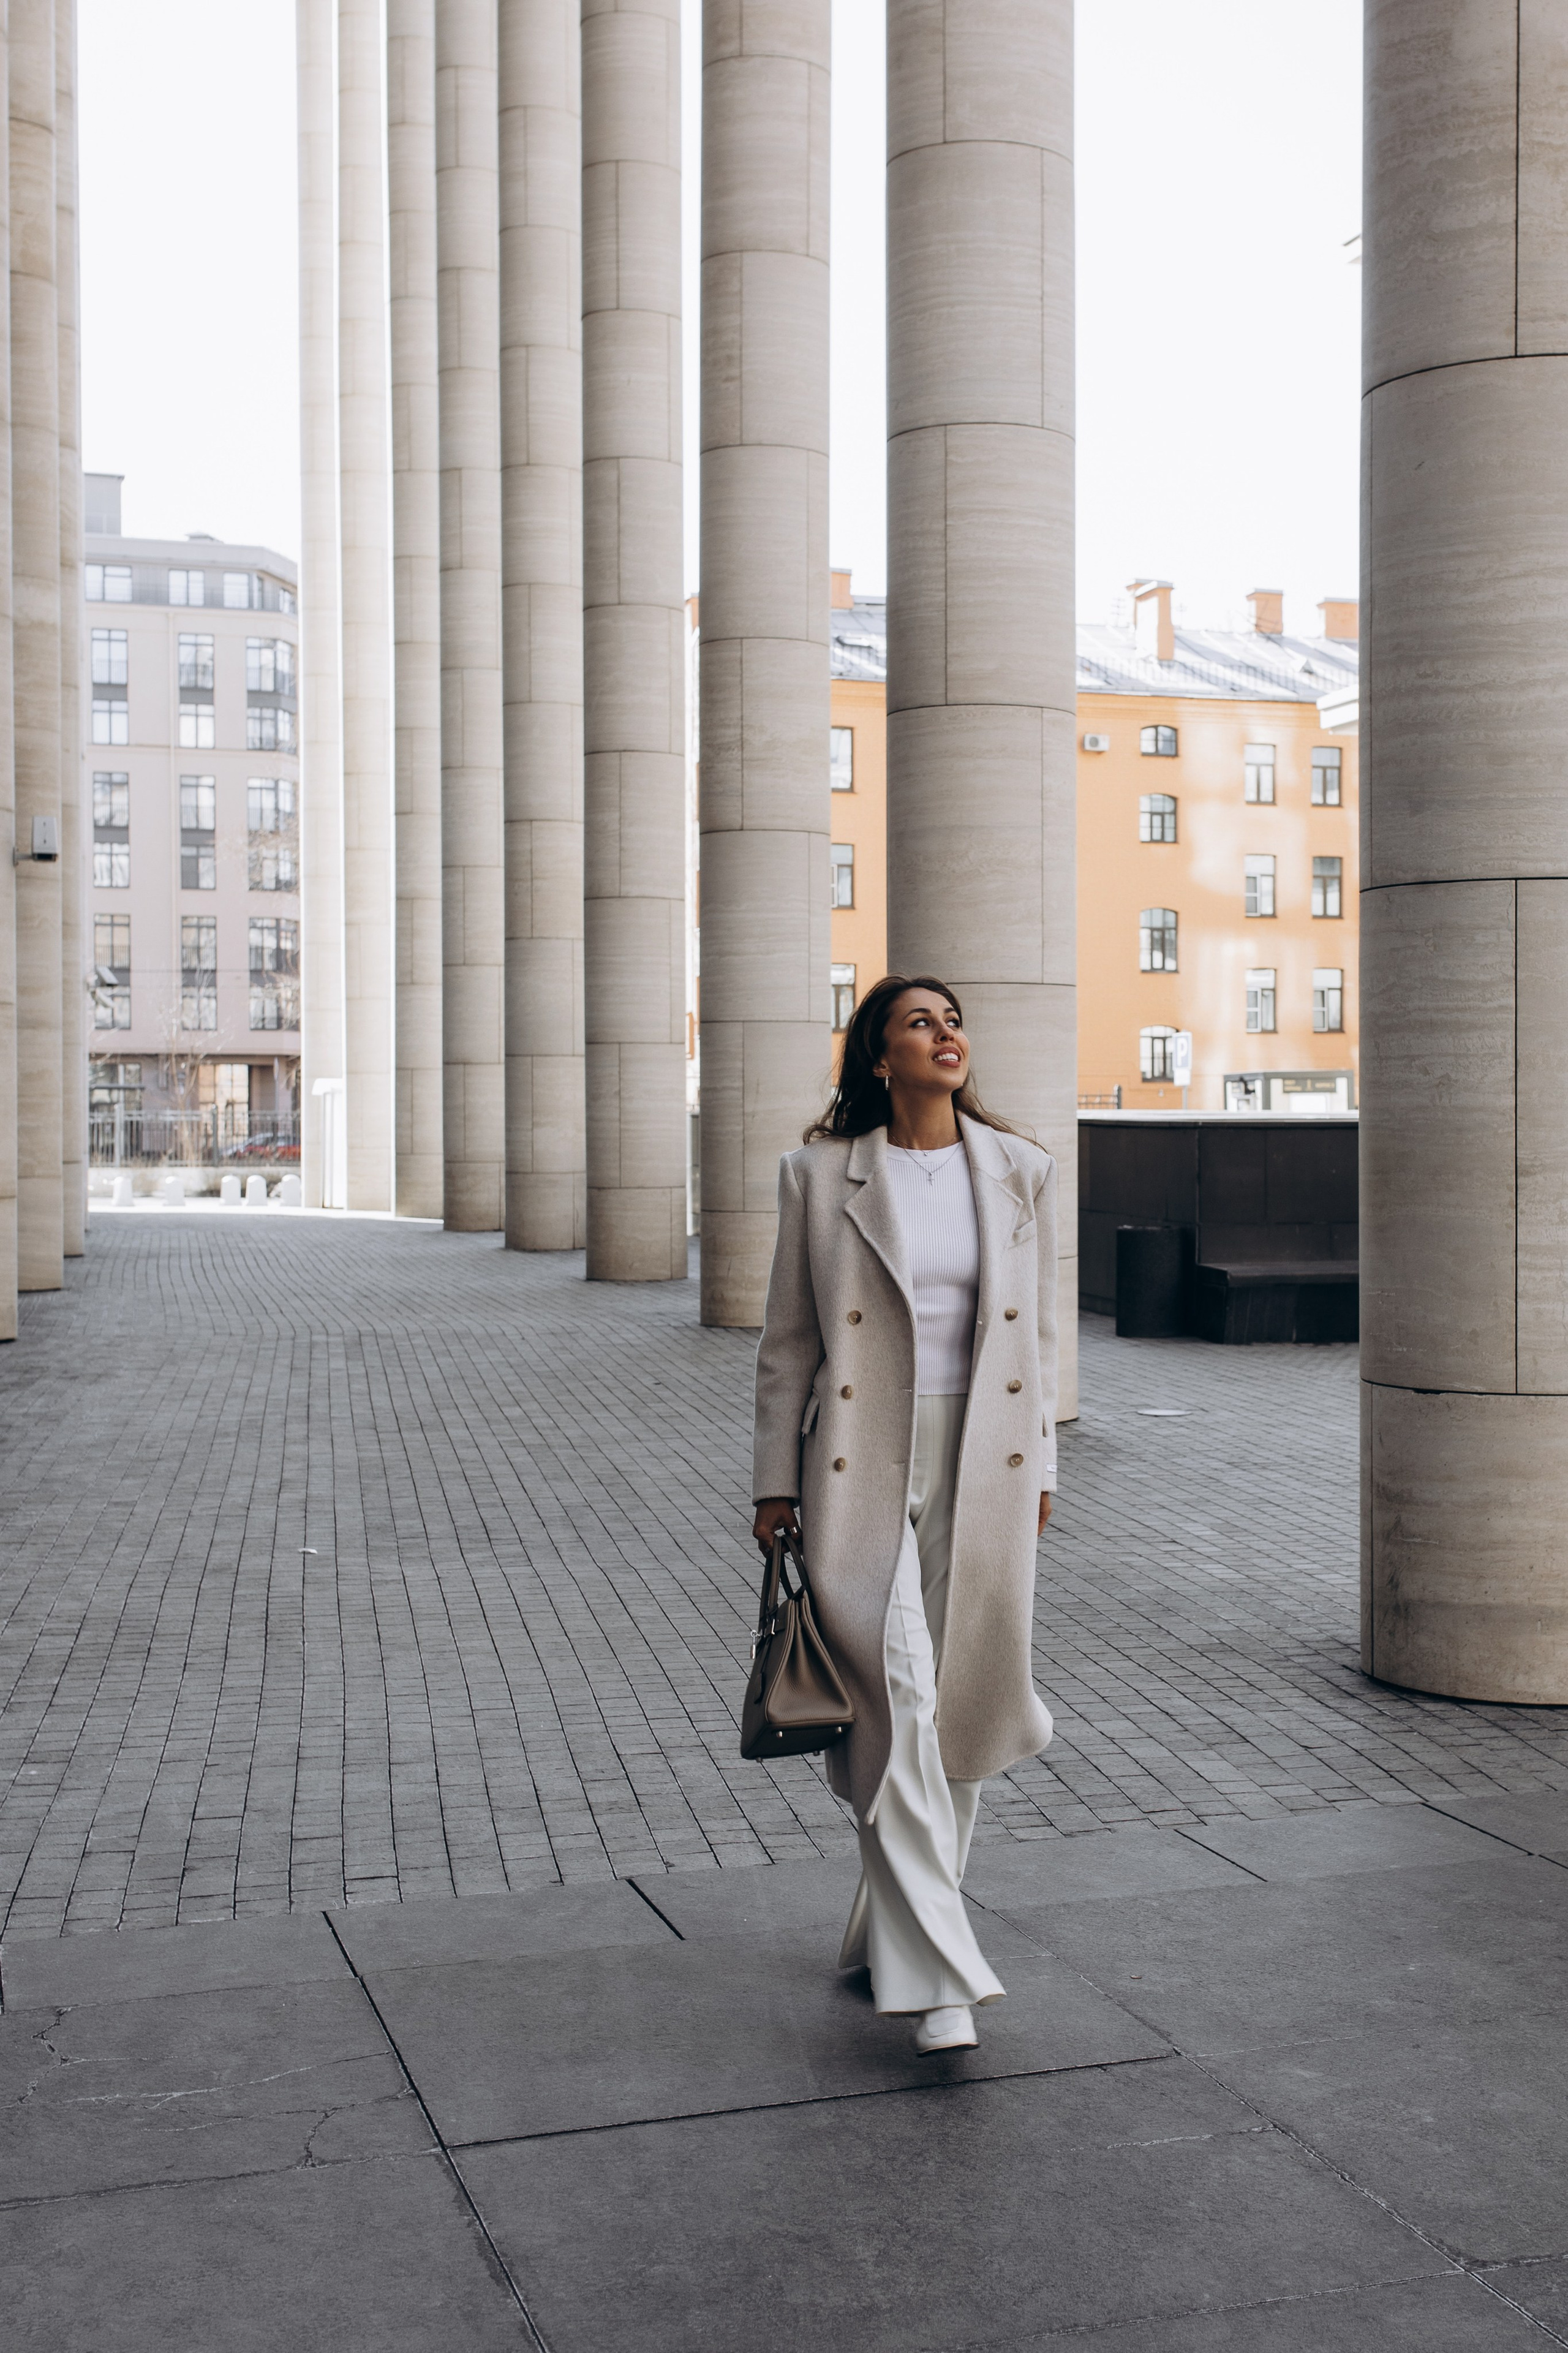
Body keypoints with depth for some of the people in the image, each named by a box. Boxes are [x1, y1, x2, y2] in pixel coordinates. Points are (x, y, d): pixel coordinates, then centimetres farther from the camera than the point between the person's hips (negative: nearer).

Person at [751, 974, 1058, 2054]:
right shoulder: (821, 1174, 0)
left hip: (982, 1466, 3)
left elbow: (1039, 1333, 11)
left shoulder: (1021, 1172, 6)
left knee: (963, 1709, 10)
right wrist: (776, 1483, 3)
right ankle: (938, 1976, -4)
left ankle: (892, 1930, 30)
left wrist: (1039, 1473, 8)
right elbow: (789, 1339, 4)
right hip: (862, 1468, -3)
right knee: (894, 1705, -9)